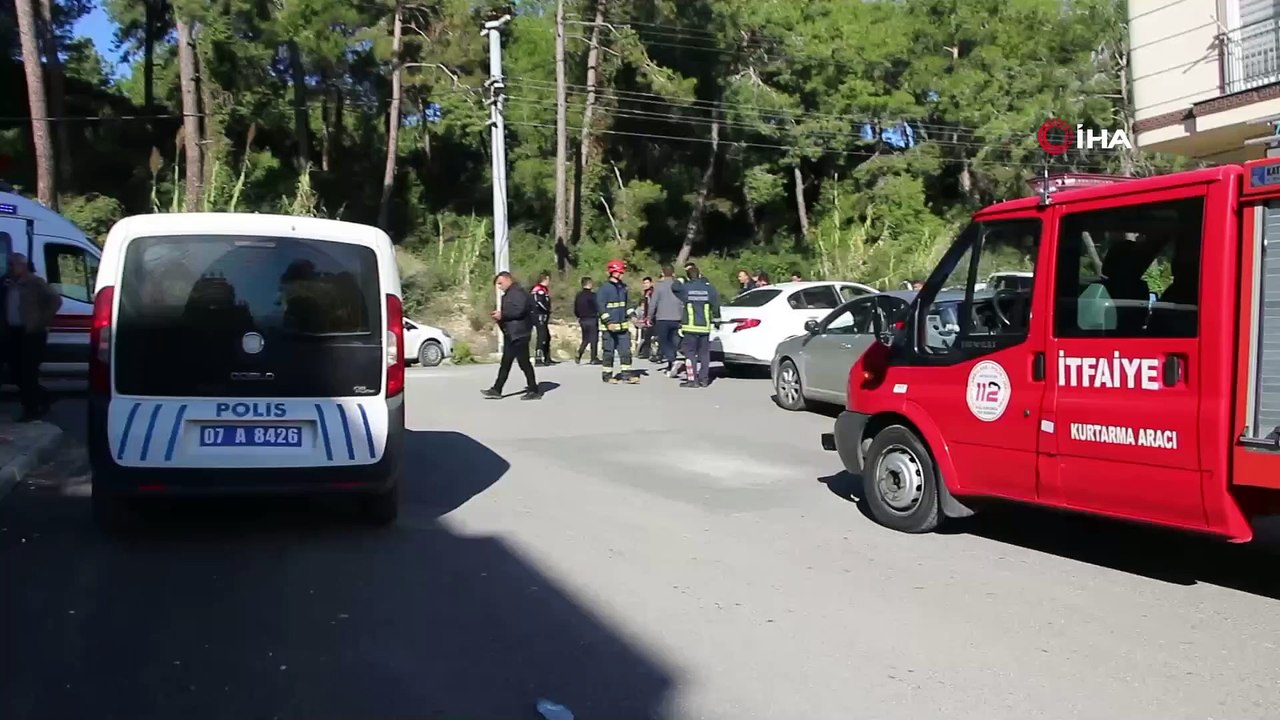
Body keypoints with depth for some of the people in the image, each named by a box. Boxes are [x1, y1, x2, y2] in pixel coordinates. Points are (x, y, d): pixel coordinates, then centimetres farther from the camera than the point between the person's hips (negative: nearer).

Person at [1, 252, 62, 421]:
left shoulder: (35, 282, -8)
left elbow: (55, 300, -11)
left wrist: (43, 320, -12)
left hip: (31, 333, -7)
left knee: (28, 373, -4)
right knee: (16, 372, 10)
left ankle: (31, 410, 6)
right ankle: (44, 397, 28)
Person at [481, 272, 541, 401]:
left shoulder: (518, 292, -13)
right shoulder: (508, 294, 20)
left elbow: (519, 310, -25)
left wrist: (502, 315, -16)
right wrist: (499, 316, 7)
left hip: (519, 334, -10)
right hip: (510, 334, 10)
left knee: (524, 363, -5)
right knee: (505, 363, 10)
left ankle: (534, 391, 2)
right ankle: (496, 390, 13)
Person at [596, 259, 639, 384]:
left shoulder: (623, 287, 12)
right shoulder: (604, 288, -9)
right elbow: (601, 306, -14)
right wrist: (608, 322, -20)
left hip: (622, 325, 6)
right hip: (609, 327, -6)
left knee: (626, 350, 4)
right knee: (608, 351, 1)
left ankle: (626, 373, 9)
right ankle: (607, 374, 11)